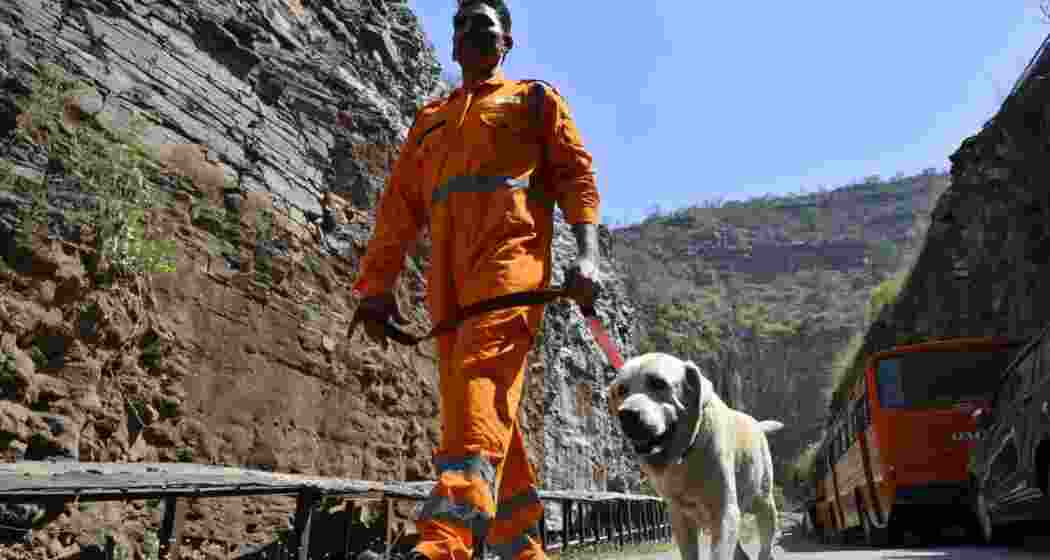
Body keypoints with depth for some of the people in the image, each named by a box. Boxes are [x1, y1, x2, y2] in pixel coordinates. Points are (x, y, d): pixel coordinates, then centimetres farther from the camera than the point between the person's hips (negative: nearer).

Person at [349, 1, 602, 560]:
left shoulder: (535, 98, 20)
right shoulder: (429, 118, 30)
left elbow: (576, 173, 7)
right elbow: (399, 202, 21)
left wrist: (587, 253, -10)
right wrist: (377, 283, 9)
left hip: (510, 251, -5)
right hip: (447, 270, 5)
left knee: (481, 378, -25)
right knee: (474, 403, 1)